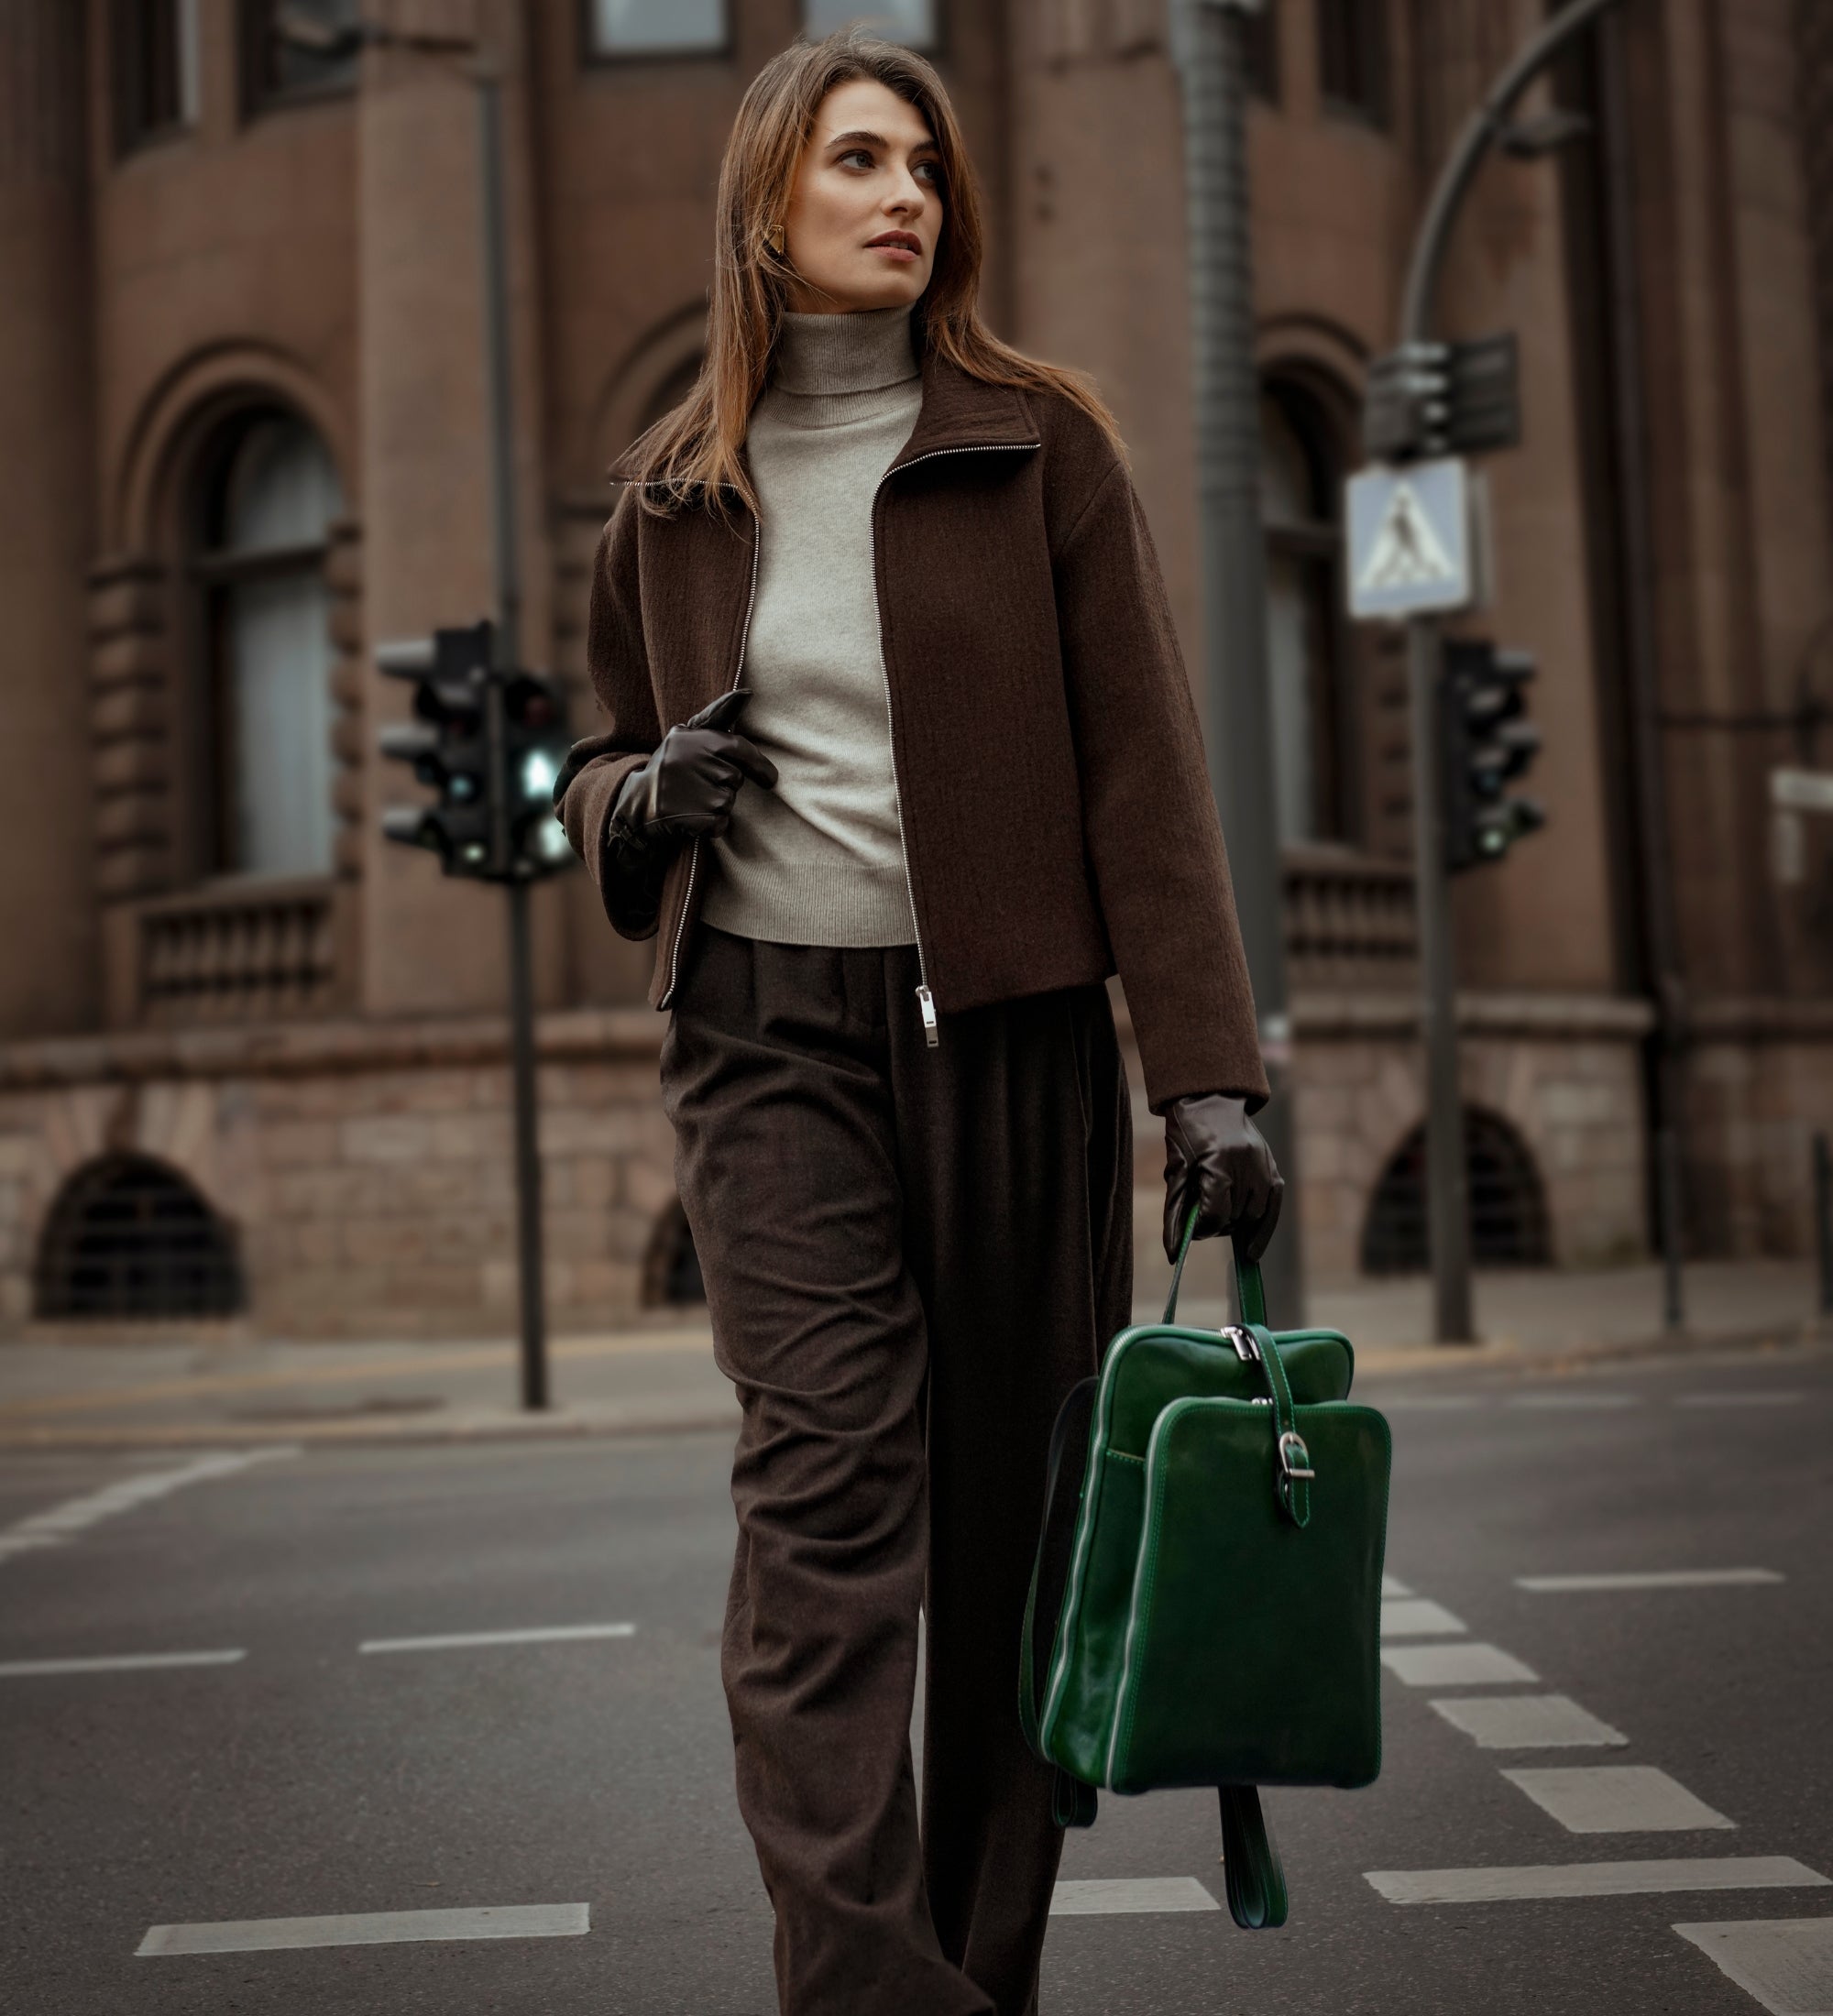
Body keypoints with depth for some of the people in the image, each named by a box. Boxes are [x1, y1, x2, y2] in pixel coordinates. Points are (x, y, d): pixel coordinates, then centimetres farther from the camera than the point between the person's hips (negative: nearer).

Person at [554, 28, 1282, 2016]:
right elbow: (601, 760, 24)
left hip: (1011, 1032, 0)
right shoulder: (674, 491, 11)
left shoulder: (1039, 442, 4)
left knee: (1015, 1516, 3)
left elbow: (1143, 771, -2)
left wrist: (1209, 1073, -11)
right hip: (771, 1033, 1)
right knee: (826, 1491, -13)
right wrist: (638, 796, -2)